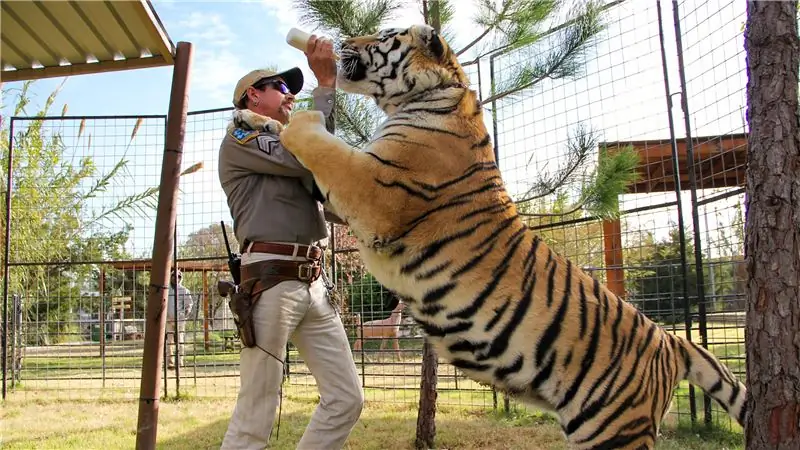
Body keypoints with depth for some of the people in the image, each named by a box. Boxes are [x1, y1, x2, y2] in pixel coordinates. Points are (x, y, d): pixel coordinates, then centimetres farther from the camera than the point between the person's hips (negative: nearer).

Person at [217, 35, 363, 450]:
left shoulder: (288, 153, 28)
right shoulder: (240, 138, 4)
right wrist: (326, 84, -5)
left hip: (313, 285, 8)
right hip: (271, 281, -8)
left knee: (347, 398, 5)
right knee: (254, 417, -6)